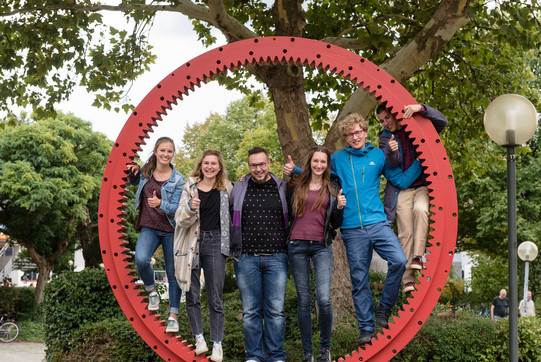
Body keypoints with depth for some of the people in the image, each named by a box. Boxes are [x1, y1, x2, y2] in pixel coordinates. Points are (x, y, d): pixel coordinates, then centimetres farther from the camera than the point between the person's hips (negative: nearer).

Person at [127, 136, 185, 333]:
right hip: (149, 228, 2)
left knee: (173, 273, 3)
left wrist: (160, 203, -30)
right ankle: (152, 292, 1)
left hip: (170, 230, -2)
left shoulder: (178, 179, -5)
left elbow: (176, 208, -10)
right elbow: (133, 182, 27)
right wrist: (133, 172, 4)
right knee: (141, 259, -26)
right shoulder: (146, 172, 4)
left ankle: (173, 316, 13)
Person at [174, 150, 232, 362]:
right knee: (192, 295, 3)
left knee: (215, 298, -1)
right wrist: (191, 208, -22)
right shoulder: (190, 187, 5)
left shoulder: (226, 188, 7)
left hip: (215, 243, -1)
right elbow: (180, 219, -1)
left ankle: (217, 344, 6)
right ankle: (199, 338, 14)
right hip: (192, 244, 1)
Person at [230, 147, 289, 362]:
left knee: (275, 310, 1)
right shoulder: (239, 188, 9)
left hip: (276, 258, -1)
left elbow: (292, 219, 16)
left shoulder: (282, 188, 7)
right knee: (250, 311, 3)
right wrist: (234, 247, 11)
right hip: (246, 258, 1)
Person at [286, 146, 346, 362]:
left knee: (324, 299, -14)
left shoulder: (333, 190, 11)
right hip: (297, 246, 0)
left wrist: (340, 208, -8)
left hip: (322, 247, 0)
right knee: (304, 301, 3)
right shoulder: (295, 186, 9)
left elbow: (335, 225, 11)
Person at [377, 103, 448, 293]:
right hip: (402, 190, 1)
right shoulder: (385, 138, 11)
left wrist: (421, 108, -20)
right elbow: (392, 164, -4)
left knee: (420, 209, -34)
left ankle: (418, 256, -31)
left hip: (423, 186, -1)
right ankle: (408, 280, -7)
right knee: (406, 234, -7)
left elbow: (442, 122, -5)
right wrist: (391, 151, -29)